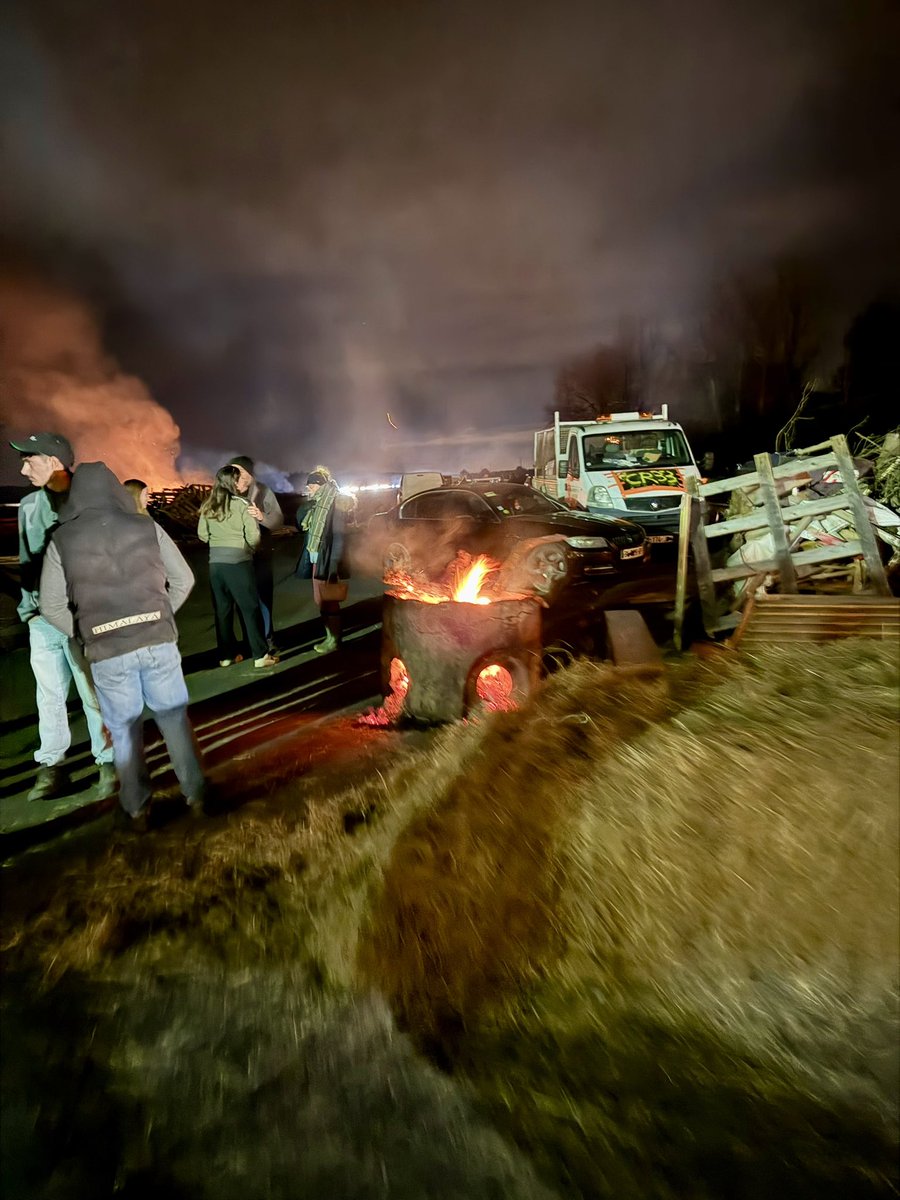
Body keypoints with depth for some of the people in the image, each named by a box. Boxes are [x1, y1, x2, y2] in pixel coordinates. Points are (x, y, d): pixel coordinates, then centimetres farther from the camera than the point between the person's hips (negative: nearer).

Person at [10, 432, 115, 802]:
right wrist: (29, 608, 9)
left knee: (93, 695, 3)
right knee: (49, 697, 11)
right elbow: (26, 562, 15)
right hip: (42, 619, 5)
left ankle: (108, 763, 16)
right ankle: (51, 767, 22)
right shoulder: (29, 506, 9)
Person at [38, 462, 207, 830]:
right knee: (173, 718, 14)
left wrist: (84, 635, 14)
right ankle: (195, 793, 22)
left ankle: (136, 809, 25)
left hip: (107, 651, 0)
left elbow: (51, 605, 2)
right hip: (158, 641, 0)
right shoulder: (147, 527, 0)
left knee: (124, 729, 15)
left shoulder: (62, 540, 0)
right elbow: (183, 579, 5)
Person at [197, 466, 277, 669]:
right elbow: (253, 536, -8)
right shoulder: (241, 504, -8)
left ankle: (226, 655, 18)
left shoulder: (208, 506, 6)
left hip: (215, 562, 5)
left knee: (222, 610, 11)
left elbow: (202, 535, 11)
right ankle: (260, 655, 3)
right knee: (251, 608, 2)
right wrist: (250, 548, 12)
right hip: (238, 561, -5)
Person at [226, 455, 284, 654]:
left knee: (263, 597, 1)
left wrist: (262, 517, -30)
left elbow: (279, 520, -11)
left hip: (260, 554, -2)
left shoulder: (262, 491, -5)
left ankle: (267, 639, 10)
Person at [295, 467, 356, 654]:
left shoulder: (336, 503, -14)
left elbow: (339, 535, -19)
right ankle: (331, 635, 22)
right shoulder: (318, 504, 13)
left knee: (328, 600, -2)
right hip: (317, 558, 9)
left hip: (328, 559, -9)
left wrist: (334, 563, -22)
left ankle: (334, 639, 9)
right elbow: (303, 526, 20)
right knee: (322, 599, 13)